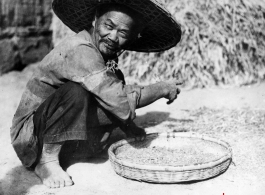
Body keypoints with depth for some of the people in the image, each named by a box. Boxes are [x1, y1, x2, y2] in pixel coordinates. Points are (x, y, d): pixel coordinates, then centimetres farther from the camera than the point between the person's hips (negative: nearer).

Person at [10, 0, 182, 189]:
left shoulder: (104, 52, -1)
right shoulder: (80, 50, -27)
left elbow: (113, 99, 13)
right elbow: (121, 101, -33)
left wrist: (128, 126, 1)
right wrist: (163, 88, -19)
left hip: (56, 127, 9)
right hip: (31, 135, -9)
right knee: (77, 91, -33)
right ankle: (46, 158, -12)